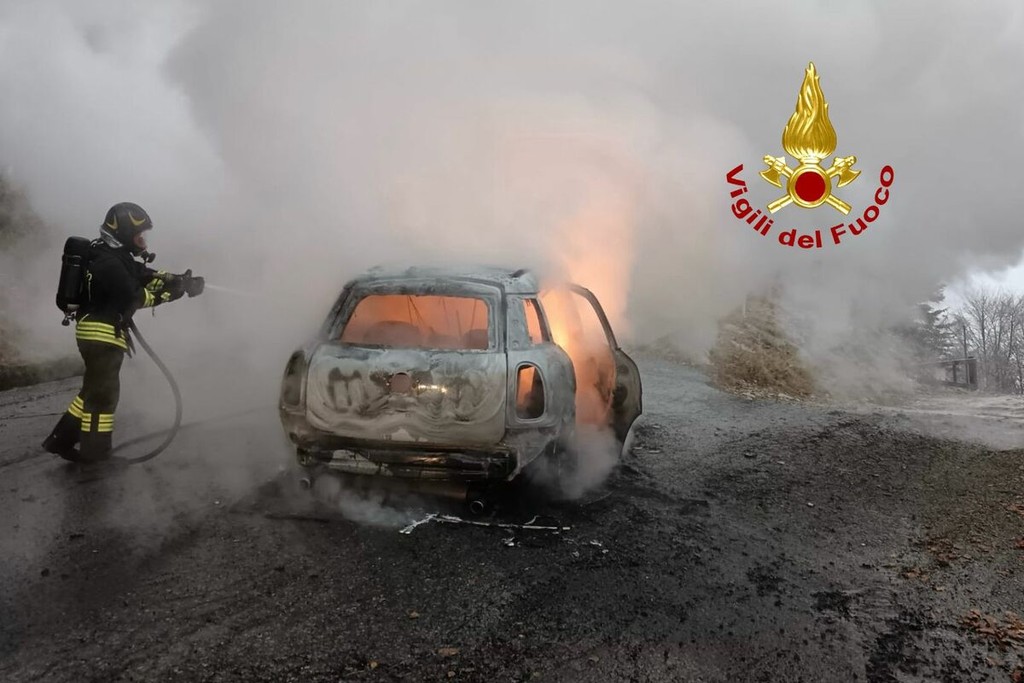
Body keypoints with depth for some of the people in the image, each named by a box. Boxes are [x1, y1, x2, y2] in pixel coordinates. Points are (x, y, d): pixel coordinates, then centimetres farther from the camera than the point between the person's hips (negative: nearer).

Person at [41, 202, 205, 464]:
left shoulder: (117, 257, 13)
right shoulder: (109, 262, -20)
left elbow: (147, 275, 6)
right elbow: (134, 297, -23)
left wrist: (180, 280, -8)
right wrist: (171, 292, -18)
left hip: (100, 333, 10)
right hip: (101, 334, -10)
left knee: (95, 390, 18)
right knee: (103, 393, -1)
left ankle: (61, 440, 25)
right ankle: (94, 453, 8)